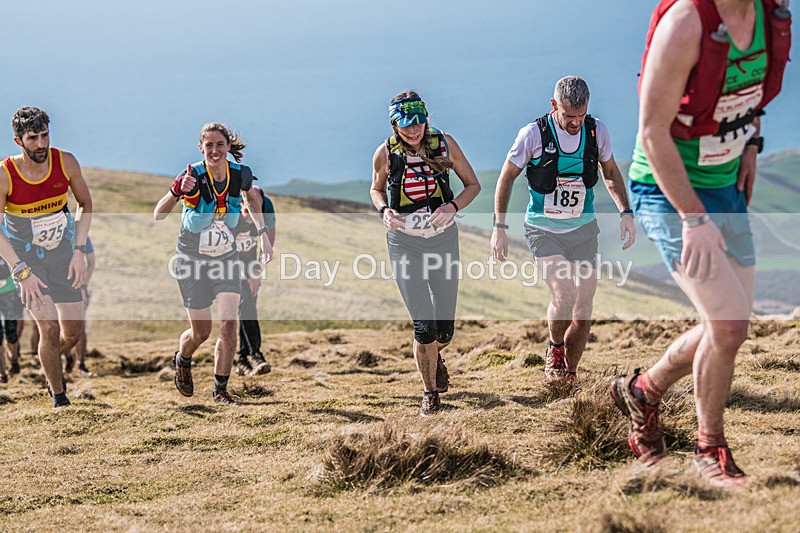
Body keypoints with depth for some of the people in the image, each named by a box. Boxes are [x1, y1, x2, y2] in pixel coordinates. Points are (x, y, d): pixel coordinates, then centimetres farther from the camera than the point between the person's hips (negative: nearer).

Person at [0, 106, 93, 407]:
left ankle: (50, 362, 38)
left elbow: (85, 204, 3)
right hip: (25, 257, -3)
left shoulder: (65, 162, -13)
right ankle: (58, 397, 1)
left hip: (62, 255, 3)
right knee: (49, 328, -16)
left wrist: (79, 252, -5)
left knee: (73, 332, 4)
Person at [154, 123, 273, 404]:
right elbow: (158, 215, -26)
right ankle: (182, 361, 40)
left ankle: (220, 390, 3)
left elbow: (251, 198, 14)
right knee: (201, 332, 5)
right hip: (192, 260, -2)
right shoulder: (193, 176, -22)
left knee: (228, 325, -12)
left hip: (226, 257, 2)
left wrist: (263, 234, 8)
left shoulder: (241, 173, -11)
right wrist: (177, 192, -44)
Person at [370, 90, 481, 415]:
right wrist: (385, 211, -10)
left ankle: (434, 356, 44)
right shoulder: (385, 154, -8)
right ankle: (430, 392, 10)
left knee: (445, 329, 6)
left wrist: (452, 207, -16)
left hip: (443, 238, 2)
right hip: (405, 243, -1)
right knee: (424, 326, -12)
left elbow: (473, 185, 4)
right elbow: (376, 189, 12)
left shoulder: (444, 144, -7)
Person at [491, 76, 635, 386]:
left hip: (583, 228, 3)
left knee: (584, 308, 1)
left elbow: (610, 172, 13)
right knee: (563, 295, -22)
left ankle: (568, 373, 18)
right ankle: (555, 349, 7)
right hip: (544, 230, -3)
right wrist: (499, 227, -6)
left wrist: (625, 212, 2)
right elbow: (506, 178, -2)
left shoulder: (597, 131, -5)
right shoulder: (534, 134, -14)